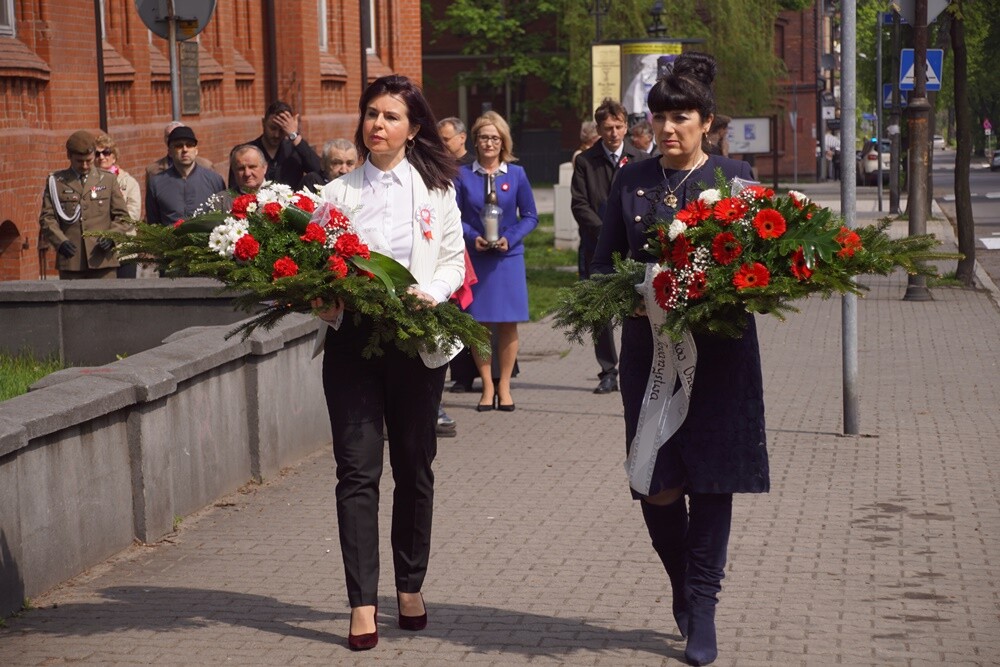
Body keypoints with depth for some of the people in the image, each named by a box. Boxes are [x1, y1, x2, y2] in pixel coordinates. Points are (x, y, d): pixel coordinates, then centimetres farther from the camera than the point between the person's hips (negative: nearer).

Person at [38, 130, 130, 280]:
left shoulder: (108, 180, 13)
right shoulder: (56, 181, 10)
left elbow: (122, 217, 11)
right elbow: (47, 218, 5)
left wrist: (111, 237, -9)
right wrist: (60, 242, -13)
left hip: (102, 261, 0)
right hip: (70, 262, 0)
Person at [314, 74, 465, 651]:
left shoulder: (435, 189, 6)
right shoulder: (338, 192, 8)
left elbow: (454, 260, 7)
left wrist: (433, 293, -12)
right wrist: (323, 299, -12)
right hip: (351, 338, 0)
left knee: (414, 468, 9)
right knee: (358, 470, -4)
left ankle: (411, 587, 23)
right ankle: (363, 602, -2)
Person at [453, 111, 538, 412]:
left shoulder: (516, 175, 2)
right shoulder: (463, 175, 0)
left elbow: (530, 216, 5)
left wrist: (509, 239, -10)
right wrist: (473, 237, -14)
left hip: (508, 257, 0)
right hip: (474, 258, 0)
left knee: (508, 322, 1)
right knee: (478, 322, 2)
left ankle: (504, 386, 12)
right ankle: (487, 386, 12)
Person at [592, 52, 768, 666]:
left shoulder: (735, 177, 4)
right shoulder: (632, 182, 11)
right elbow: (604, 264, 12)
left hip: (719, 349, -2)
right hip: (650, 346, 2)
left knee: (711, 479, -3)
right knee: (657, 486, -3)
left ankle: (702, 610, 7)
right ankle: (682, 579, 26)